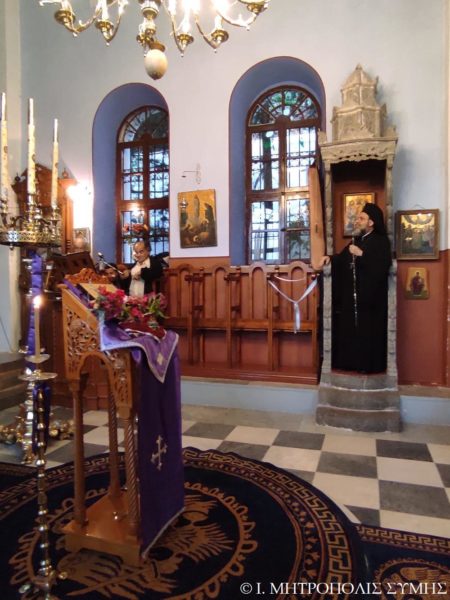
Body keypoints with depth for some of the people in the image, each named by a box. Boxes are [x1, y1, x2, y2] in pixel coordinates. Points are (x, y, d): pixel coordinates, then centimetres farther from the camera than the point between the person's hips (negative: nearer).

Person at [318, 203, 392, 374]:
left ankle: (370, 364, 2)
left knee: (368, 330, -5)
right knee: (351, 328, 6)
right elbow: (343, 258, 24)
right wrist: (330, 258, 4)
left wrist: (362, 254, -20)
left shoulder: (381, 241, -3)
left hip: (370, 295, -7)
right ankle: (352, 362, 13)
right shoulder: (356, 241, 19)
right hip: (352, 295, 7)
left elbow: (384, 265, -19)